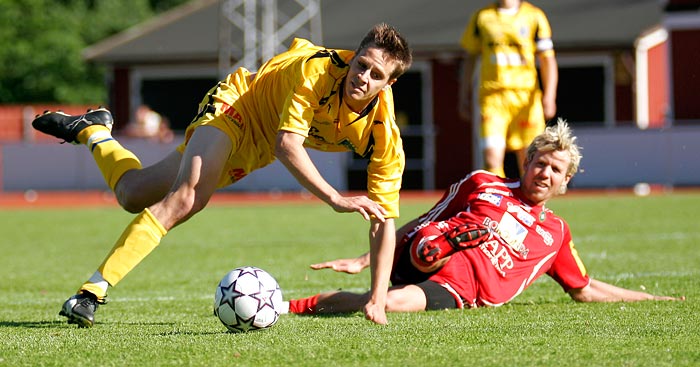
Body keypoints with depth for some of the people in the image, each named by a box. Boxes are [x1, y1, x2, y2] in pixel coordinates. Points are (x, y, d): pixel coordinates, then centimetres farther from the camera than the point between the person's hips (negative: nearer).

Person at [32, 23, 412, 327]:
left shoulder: (383, 135, -25)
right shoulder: (319, 68, -35)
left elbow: (384, 218, -22)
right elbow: (287, 144, -41)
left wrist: (378, 299, -29)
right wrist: (336, 198, -49)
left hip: (259, 146, 4)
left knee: (134, 195, 10)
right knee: (187, 196, -33)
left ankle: (92, 131, 41)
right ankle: (92, 291, -22)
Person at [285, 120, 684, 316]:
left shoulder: (556, 233, 26)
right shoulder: (483, 184, 21)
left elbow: (585, 289, 35)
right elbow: (421, 223, 21)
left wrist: (651, 299, 30)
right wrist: (364, 260, 12)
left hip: (457, 292, -1)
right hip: (419, 261, 1)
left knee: (393, 302, -34)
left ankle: (296, 305, -24)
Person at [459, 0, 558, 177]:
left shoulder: (534, 16, 5)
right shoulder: (482, 17, 9)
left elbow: (547, 60, 4)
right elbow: (470, 57, 18)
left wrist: (549, 96, -8)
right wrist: (464, 96, 14)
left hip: (526, 96, 0)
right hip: (492, 97, 0)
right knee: (492, 157, -14)